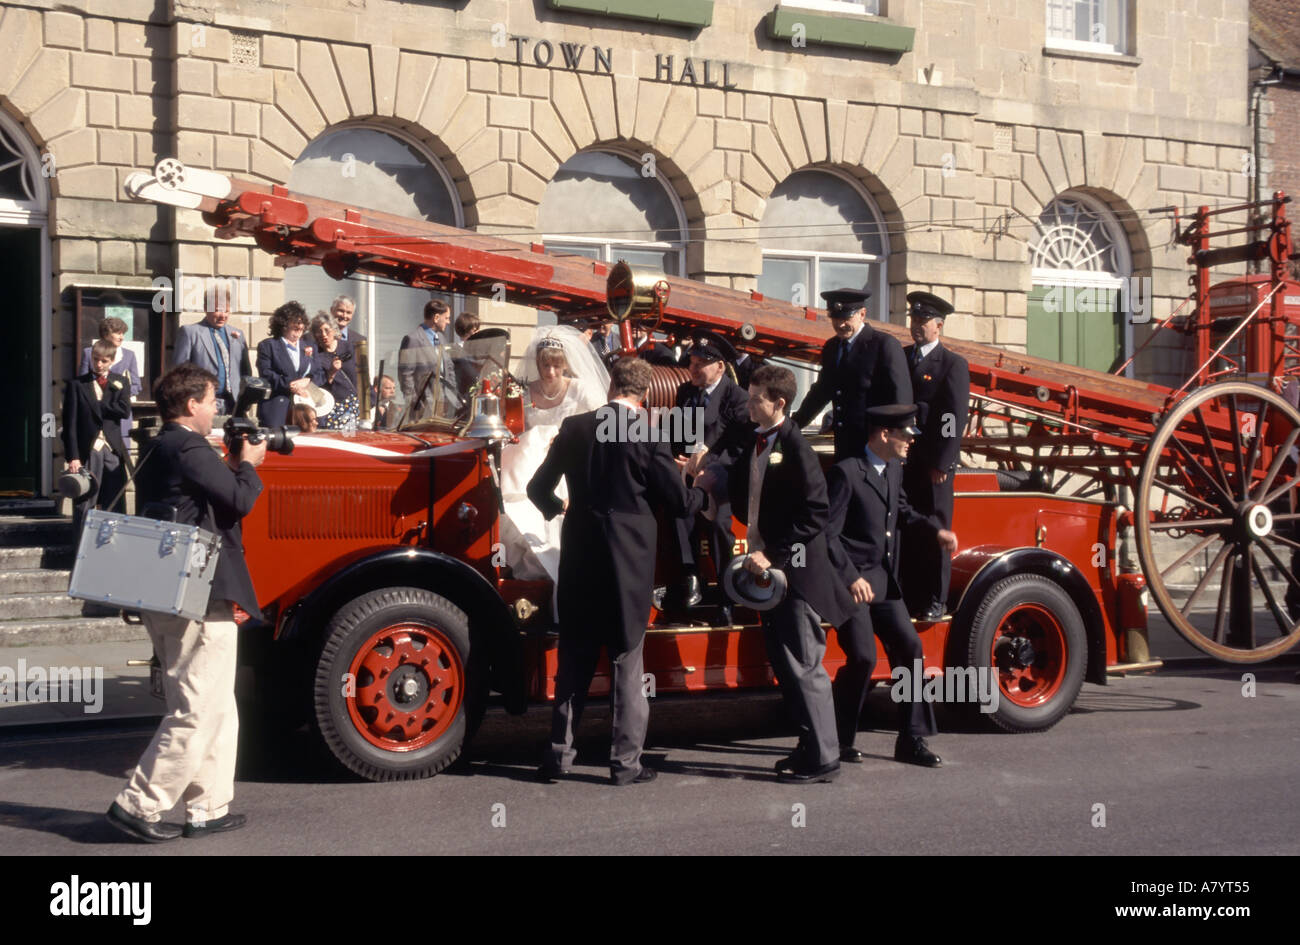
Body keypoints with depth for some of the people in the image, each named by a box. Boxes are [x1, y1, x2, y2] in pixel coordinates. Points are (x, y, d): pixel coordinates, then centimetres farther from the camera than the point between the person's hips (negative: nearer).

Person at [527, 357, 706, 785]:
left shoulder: (574, 428, 0)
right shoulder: (648, 436, -11)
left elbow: (538, 488, 8)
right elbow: (679, 501, -7)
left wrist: (558, 507, 30)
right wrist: (704, 493, 16)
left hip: (579, 559, 3)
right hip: (630, 563, -3)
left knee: (574, 662, 12)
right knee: (627, 665, 6)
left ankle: (559, 756, 15)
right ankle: (626, 763, 8)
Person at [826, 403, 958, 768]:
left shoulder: (894, 470, 11)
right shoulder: (846, 473, -15)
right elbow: (828, 534, -18)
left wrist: (935, 530, 13)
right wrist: (851, 578, -22)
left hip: (883, 582, 8)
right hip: (850, 582, -8)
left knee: (909, 648, 3)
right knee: (863, 657, -13)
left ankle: (911, 740, 13)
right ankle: (838, 740, 5)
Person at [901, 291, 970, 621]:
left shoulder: (953, 365, -3)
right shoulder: (899, 358, 13)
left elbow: (955, 418, -8)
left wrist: (941, 464, -13)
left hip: (934, 466, -5)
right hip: (900, 462, 5)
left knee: (935, 533, 0)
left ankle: (935, 602, 6)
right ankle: (907, 597, 14)